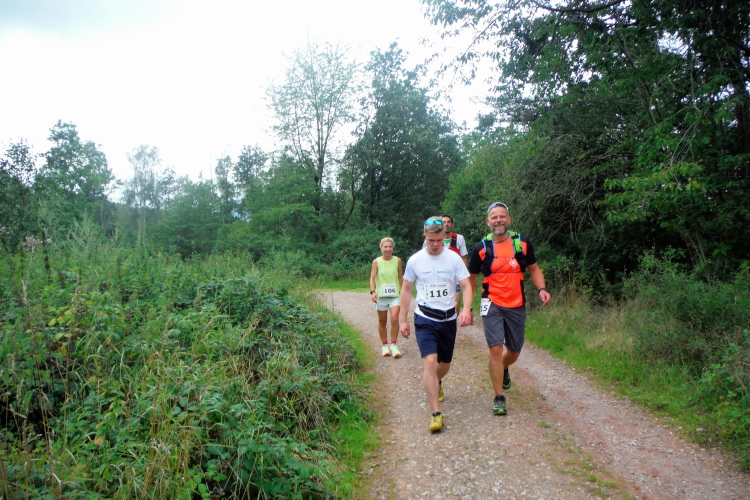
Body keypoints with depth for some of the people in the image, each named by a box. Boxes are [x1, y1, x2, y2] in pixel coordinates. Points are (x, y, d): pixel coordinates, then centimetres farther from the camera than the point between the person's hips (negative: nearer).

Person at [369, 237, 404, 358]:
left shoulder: (397, 260, 1)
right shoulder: (376, 262, -3)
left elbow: (401, 277, 11)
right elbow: (372, 278, -7)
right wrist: (373, 291, -20)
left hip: (395, 295, 0)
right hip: (381, 295, 0)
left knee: (394, 319, -14)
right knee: (382, 322, 10)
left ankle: (393, 345, 1)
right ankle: (385, 345, 26)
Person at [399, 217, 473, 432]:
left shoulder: (454, 258, -5)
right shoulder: (415, 260, -4)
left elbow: (466, 286, -6)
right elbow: (406, 289, 5)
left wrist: (466, 309, -25)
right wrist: (402, 319, 3)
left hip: (448, 318, 2)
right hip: (425, 319, -2)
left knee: (445, 364, 16)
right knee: (430, 361, -19)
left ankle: (435, 383, 52)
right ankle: (436, 413, -14)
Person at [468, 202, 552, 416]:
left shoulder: (523, 243, -1)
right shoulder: (481, 248, -4)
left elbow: (533, 268, 10)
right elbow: (471, 278, 7)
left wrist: (541, 289, -8)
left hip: (517, 306, 2)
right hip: (492, 305, -2)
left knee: (514, 352, 13)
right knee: (496, 349, -12)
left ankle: (503, 369, 49)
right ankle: (499, 398, 2)